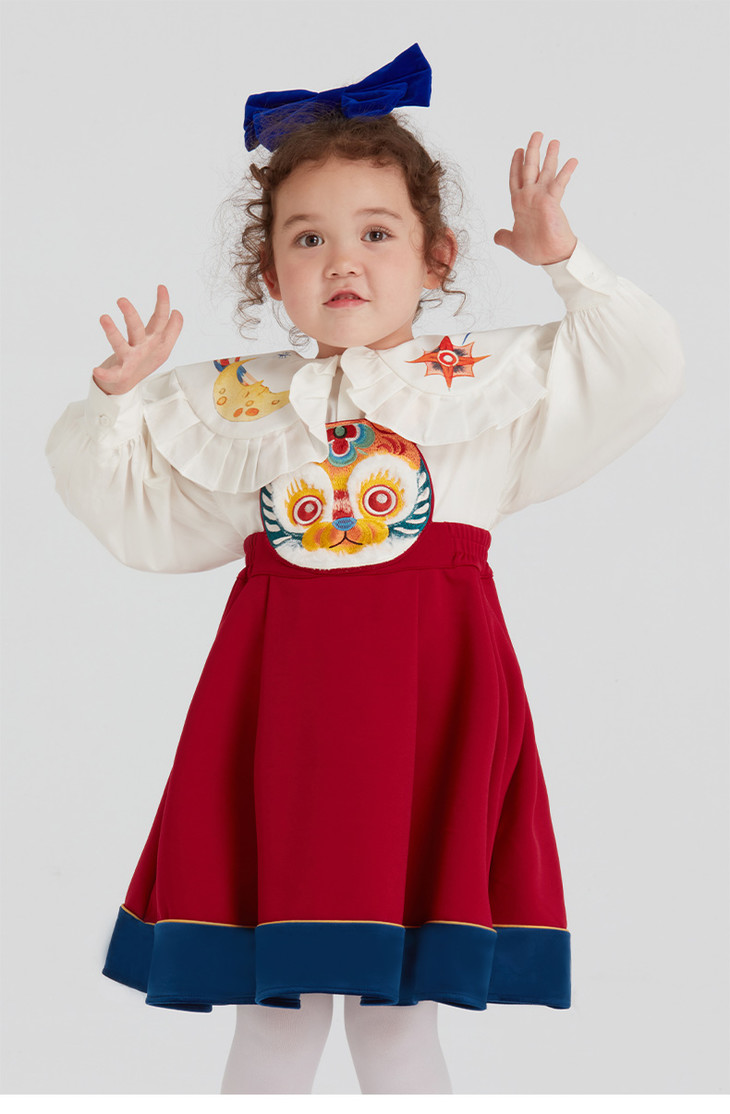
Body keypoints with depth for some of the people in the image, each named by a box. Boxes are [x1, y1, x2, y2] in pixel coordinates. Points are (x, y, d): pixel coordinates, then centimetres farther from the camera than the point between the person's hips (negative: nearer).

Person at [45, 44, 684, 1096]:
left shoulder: (495, 379, 7)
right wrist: (116, 395, 4)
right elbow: (133, 514, 17)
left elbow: (645, 371, 3)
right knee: (272, 1022, 7)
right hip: (280, 703, 2)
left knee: (398, 1028, 3)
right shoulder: (229, 403, 11)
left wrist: (566, 261, -6)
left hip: (428, 695, -1)